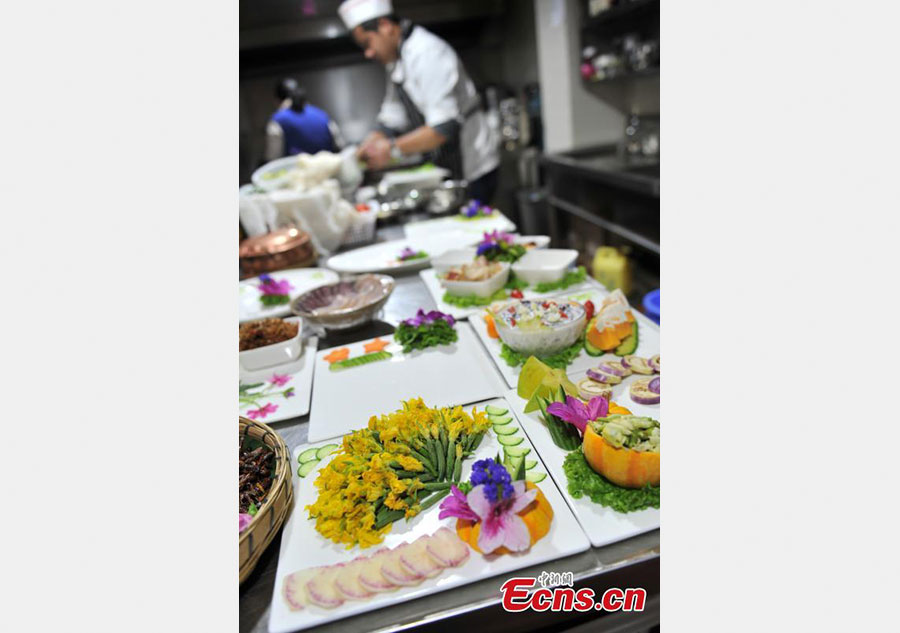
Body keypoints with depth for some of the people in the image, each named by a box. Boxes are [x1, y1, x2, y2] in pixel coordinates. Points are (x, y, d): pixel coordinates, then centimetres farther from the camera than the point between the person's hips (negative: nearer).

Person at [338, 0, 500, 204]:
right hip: (447, 171, 8)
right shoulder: (396, 62, 13)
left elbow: (445, 126, -25)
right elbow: (391, 121, 15)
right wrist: (366, 150, -2)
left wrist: (392, 149, -25)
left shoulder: (426, 52, -17)